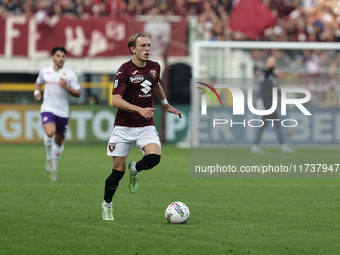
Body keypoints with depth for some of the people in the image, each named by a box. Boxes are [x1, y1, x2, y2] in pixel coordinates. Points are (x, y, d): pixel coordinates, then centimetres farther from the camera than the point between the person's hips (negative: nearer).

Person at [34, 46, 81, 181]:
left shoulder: (70, 74, -3)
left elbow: (78, 94, -3)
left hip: (62, 112, 1)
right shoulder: (44, 72, 3)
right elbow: (38, 83, 24)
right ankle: (49, 157, 0)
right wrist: (37, 91, 3)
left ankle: (53, 167, 32)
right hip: (48, 109, -1)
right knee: (50, 133, -27)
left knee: (59, 140, 10)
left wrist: (66, 87, -19)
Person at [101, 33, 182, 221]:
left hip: (146, 126, 4)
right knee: (118, 171, -2)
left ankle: (135, 170, 10)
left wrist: (167, 105, 34)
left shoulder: (155, 67, 4)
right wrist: (139, 109, -32)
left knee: (154, 156, -24)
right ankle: (106, 205, 22)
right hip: (124, 127, -4)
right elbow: (116, 100, -21)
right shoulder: (125, 70, -13)